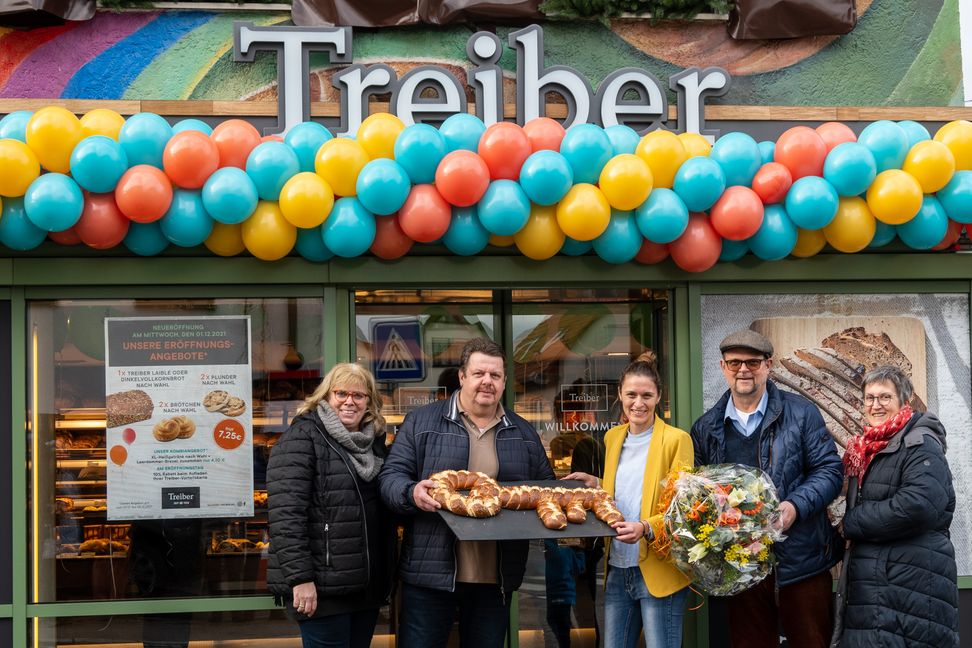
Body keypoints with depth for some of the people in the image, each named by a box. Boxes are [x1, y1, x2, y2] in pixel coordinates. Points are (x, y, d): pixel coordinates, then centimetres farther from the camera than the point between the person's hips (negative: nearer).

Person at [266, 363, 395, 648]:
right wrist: (300, 577, -23)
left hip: (367, 585, 7)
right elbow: (286, 514, -17)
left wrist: (384, 577, 16)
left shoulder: (374, 440, 14)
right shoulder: (302, 438, -8)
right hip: (323, 587, -7)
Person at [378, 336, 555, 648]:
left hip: (495, 577, 3)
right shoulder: (422, 422, 1)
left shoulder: (523, 433, 13)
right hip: (432, 573, -3)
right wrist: (412, 493, -23)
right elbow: (391, 476, -1)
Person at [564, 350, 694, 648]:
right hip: (618, 569, 6)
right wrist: (595, 485, 7)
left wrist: (646, 528, -25)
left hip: (658, 572, -6)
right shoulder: (613, 437, 12)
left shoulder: (676, 439, -7)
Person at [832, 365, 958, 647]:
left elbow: (918, 505, -23)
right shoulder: (868, 449, 19)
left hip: (910, 580, -8)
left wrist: (851, 523, -14)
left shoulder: (920, 444, -7)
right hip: (867, 579, 8)